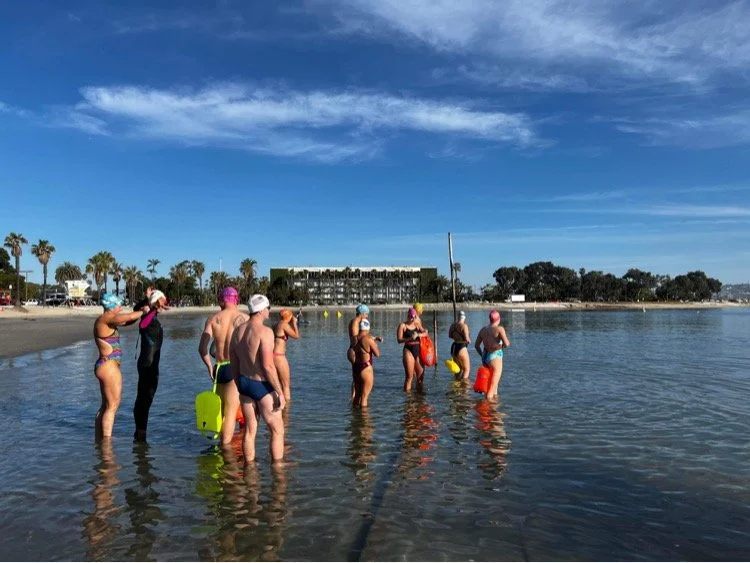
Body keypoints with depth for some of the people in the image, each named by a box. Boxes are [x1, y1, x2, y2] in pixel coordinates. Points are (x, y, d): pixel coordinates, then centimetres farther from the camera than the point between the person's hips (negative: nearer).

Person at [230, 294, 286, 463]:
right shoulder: (265, 331, -19)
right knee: (277, 430, 7)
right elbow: (268, 366, -23)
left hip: (244, 383, 7)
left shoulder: (238, 331, 5)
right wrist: (280, 392, -16)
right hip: (262, 386, -7)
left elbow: (234, 364, 11)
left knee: (250, 430, 17)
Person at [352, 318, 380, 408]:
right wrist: (375, 344, 7)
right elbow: (377, 354, -11)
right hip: (366, 368, -7)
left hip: (355, 367, 7)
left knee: (357, 395, 19)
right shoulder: (369, 339, -14)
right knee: (364, 397, 0)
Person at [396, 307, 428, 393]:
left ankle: (419, 392, 20)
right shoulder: (402, 325, -1)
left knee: (421, 374, 7)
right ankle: (407, 393, 0)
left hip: (418, 350, 5)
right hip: (408, 350, -5)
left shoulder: (417, 325, 14)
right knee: (409, 376, -7)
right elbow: (399, 340, -9)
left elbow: (425, 332, 1)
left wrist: (418, 335, -19)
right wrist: (410, 338, -23)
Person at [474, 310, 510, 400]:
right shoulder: (499, 329, -10)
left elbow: (476, 345, 11)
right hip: (495, 357, -6)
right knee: (492, 388, -2)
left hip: (485, 357, 7)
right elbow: (506, 344, -18)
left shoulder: (483, 329, 8)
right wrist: (505, 344, 5)